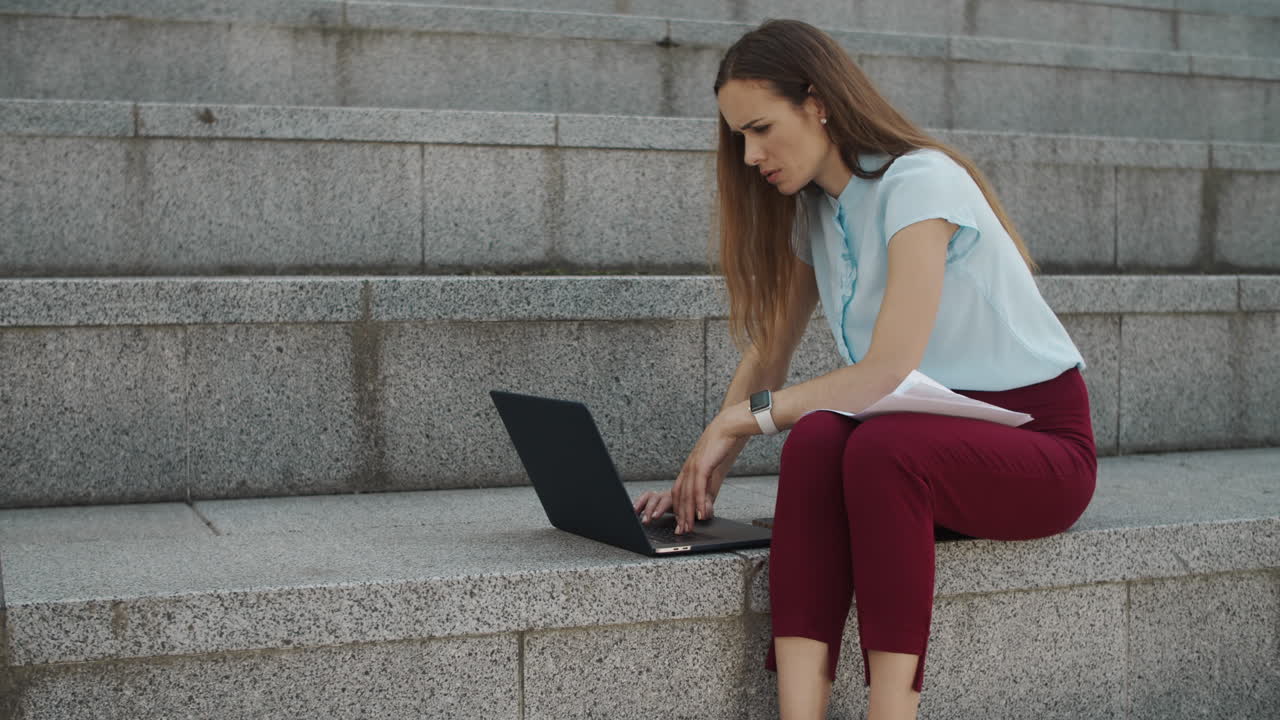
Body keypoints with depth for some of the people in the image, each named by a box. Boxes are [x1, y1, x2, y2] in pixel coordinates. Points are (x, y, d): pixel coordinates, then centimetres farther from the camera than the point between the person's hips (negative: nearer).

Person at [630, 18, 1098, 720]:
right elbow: (767, 352, 9)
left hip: (1041, 447, -6)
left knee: (879, 446, -37)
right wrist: (704, 473, -4)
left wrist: (741, 417, -18)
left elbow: (888, 373, -23)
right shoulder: (812, 212, 8)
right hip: (931, 435, 6)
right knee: (815, 439, -28)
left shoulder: (919, 182, -16)